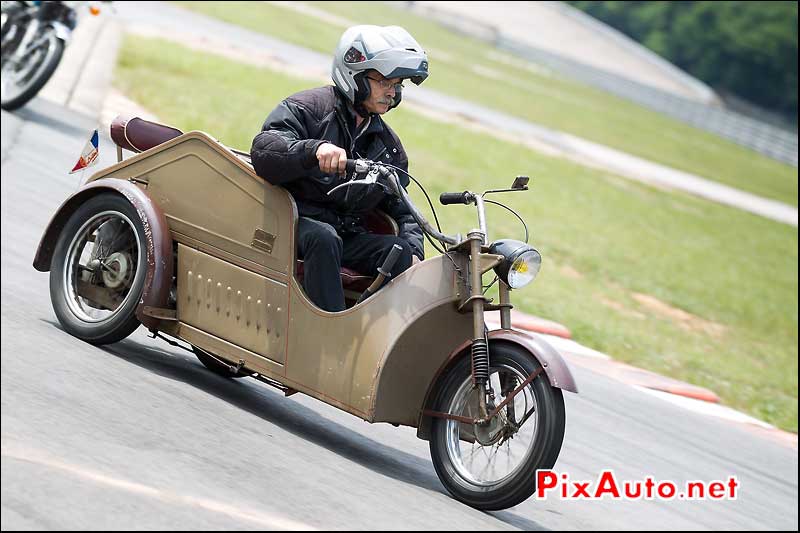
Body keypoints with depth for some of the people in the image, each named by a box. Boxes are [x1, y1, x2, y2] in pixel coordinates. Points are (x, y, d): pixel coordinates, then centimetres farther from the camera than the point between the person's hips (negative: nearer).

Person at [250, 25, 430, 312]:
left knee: (400, 252, -21)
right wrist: (315, 149, -40)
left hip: (348, 236, 6)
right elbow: (263, 149, -21)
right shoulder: (308, 107, -4)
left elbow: (400, 208, 20)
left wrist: (414, 250, -2)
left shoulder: (389, 145, 18)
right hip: (293, 223, -6)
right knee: (324, 237, -38)